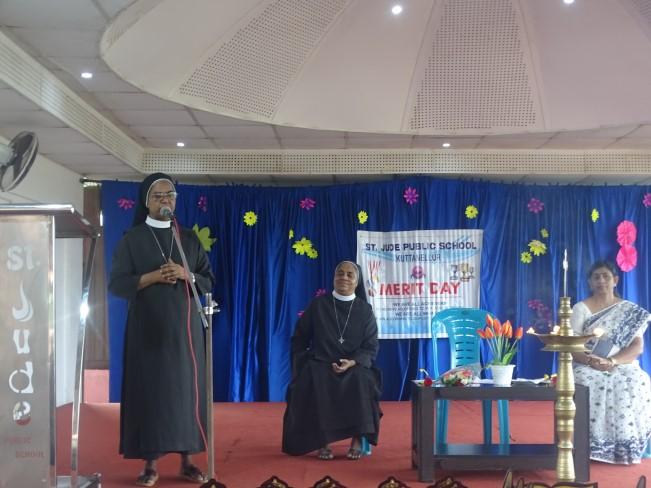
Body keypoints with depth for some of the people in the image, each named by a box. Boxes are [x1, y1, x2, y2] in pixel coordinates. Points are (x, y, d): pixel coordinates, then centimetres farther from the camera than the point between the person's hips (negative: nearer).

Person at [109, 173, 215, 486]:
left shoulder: (189, 239, 10)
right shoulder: (132, 239, 2)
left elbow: (209, 281, 9)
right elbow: (116, 284, -3)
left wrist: (187, 276, -11)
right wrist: (152, 277, -16)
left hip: (184, 327, 2)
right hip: (147, 327, -2)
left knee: (185, 388, 2)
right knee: (149, 389, -3)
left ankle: (187, 460, 9)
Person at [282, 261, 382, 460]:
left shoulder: (364, 309, 5)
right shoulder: (318, 304, 4)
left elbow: (371, 347, 1)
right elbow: (299, 339, 10)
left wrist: (352, 362, -18)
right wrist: (302, 364, -5)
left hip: (354, 367, 0)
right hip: (321, 364, 0)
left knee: (362, 381, -33)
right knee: (313, 381, -34)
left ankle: (357, 439, -21)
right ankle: (322, 441, -24)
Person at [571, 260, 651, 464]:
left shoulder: (631, 311, 9)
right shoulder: (580, 309, 6)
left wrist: (612, 361, -20)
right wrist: (590, 360, -22)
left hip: (623, 367, 1)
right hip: (587, 367, -1)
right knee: (585, 384, -36)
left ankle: (625, 448, -19)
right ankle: (590, 447, -27)